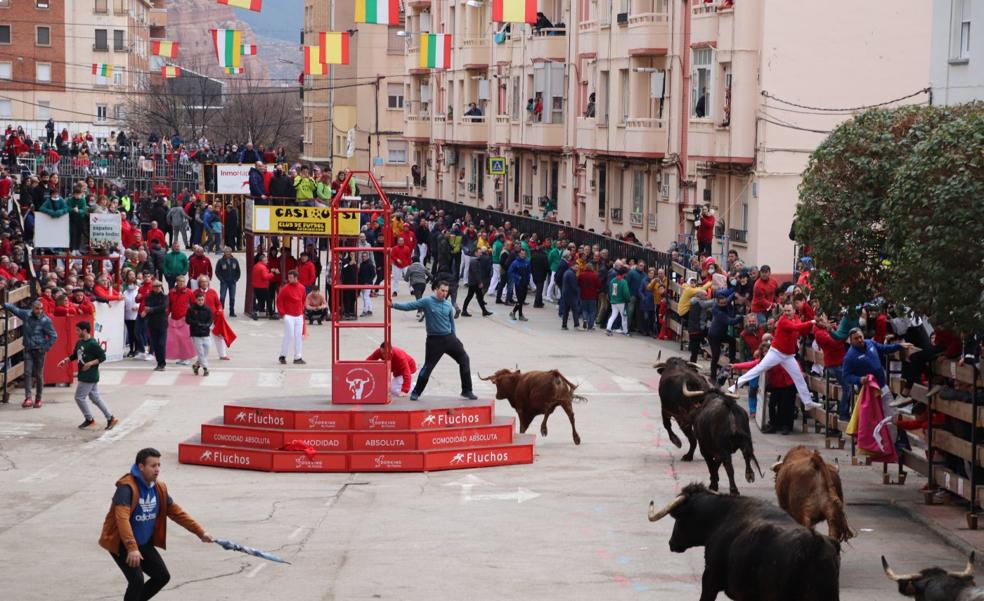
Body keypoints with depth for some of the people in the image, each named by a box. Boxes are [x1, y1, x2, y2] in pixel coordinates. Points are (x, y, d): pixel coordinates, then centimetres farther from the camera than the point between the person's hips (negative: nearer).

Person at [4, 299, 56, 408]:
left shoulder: (46, 320, -10)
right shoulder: (26, 315, 0)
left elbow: (53, 336, -7)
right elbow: (14, 309, 15)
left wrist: (46, 348, -11)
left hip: (39, 350, -3)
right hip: (28, 350, 3)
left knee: (38, 375, 4)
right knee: (27, 373, -9)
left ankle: (38, 399, 14)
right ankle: (28, 398, -15)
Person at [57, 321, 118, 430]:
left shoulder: (92, 344, -18)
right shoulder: (79, 343, 8)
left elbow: (102, 357, -17)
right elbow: (74, 355, 20)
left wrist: (90, 363, -24)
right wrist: (65, 360, 5)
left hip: (90, 376, -9)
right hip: (84, 375, 9)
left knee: (79, 397, -3)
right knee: (95, 397, 13)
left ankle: (89, 419, 11)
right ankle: (110, 418, 16)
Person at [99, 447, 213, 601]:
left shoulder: (159, 488, 0)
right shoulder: (127, 487, -26)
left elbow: (176, 512, 10)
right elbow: (122, 518, -37)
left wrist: (201, 533, 6)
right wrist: (132, 548, -48)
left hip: (144, 543, 8)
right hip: (121, 543, -8)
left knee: (162, 576, 7)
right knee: (137, 580, -21)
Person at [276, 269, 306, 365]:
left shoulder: (302, 288, 4)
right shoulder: (285, 288, -9)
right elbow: (279, 300, -5)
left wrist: (302, 310, 12)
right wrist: (282, 313, -8)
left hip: (299, 316, 5)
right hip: (289, 316, -5)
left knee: (298, 336, 6)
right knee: (288, 336, -5)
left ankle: (297, 358, 11)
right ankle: (282, 356, 8)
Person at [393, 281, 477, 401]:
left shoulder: (448, 305, 5)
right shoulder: (427, 302, -8)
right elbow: (409, 306, -14)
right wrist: (393, 305, -26)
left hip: (449, 338, 5)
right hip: (434, 340, -5)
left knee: (464, 359, 4)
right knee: (428, 366, -4)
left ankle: (467, 391, 15)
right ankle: (416, 392, 13)